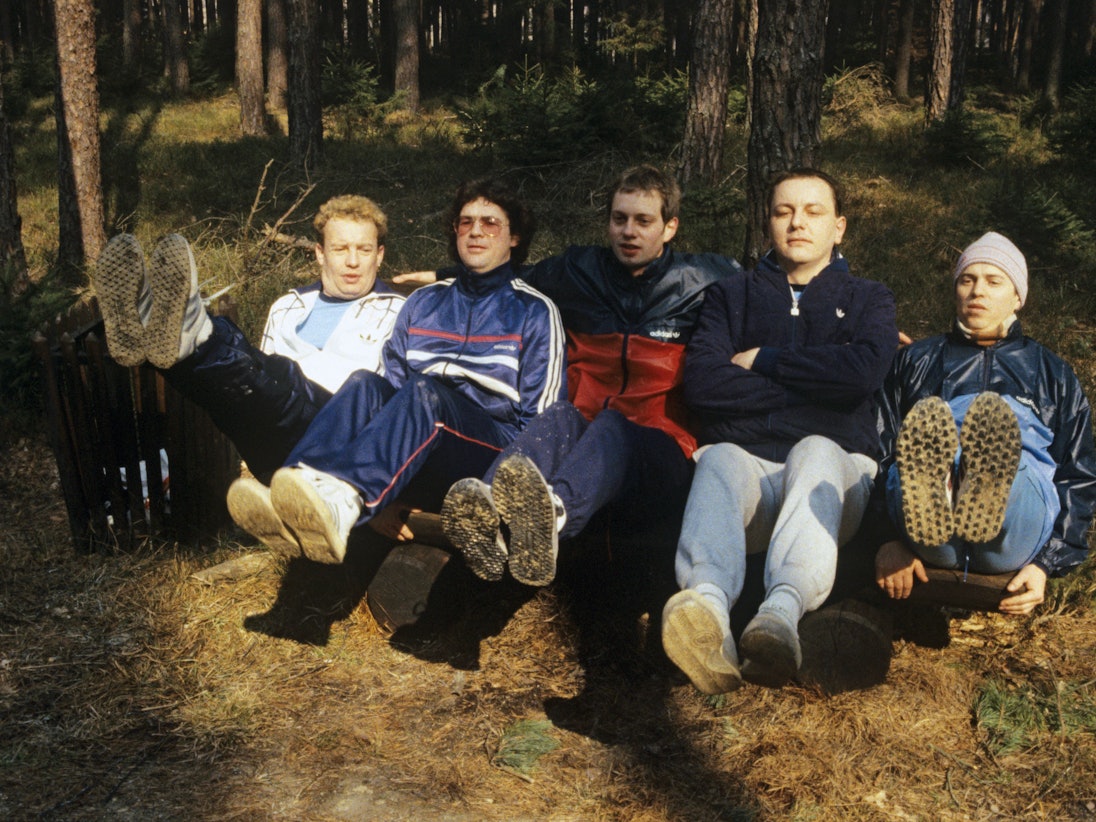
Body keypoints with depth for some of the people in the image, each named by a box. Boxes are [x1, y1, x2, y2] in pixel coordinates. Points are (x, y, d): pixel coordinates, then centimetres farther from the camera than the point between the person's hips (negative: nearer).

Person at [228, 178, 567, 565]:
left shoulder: (535, 312, 14)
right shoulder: (423, 302, 25)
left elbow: (540, 418, 7)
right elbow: (393, 381, 16)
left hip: (493, 454, -3)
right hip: (419, 471, 4)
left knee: (425, 391, -34)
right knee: (364, 383, -26)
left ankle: (342, 503, -60)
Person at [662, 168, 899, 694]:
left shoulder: (867, 300, 23)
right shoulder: (732, 297, 24)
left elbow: (865, 370, -3)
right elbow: (701, 383, 2)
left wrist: (761, 361, 2)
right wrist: (811, 385, 1)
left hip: (834, 464, 0)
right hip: (747, 463, 1)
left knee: (815, 451, -35)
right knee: (719, 458, -34)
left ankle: (784, 609, -61)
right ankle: (708, 603, -63)